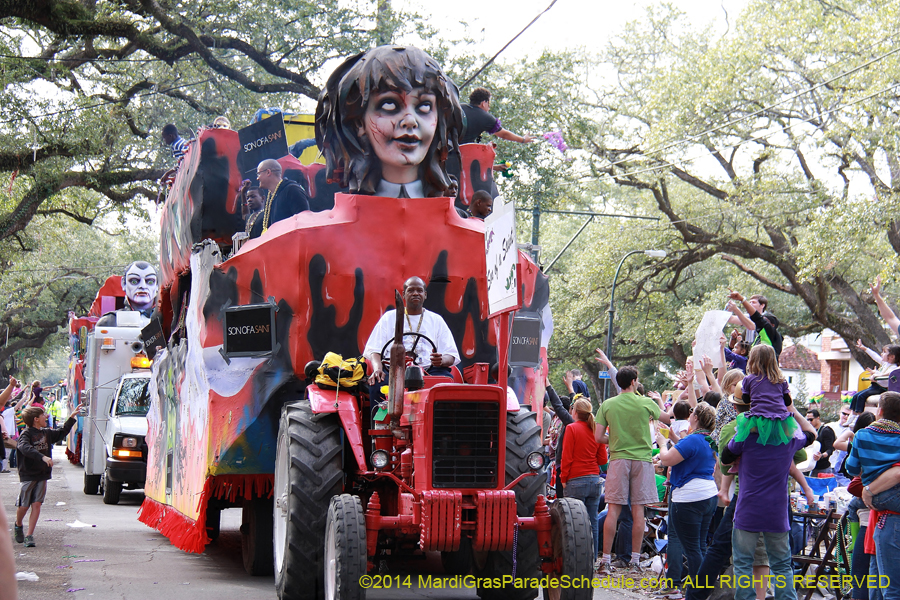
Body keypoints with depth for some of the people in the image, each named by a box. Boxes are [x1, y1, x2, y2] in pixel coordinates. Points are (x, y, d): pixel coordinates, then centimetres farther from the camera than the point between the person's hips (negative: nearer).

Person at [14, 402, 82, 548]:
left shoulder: (46, 433, 12)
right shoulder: (26, 434, -11)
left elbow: (62, 432, 28)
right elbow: (26, 448, -29)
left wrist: (72, 416, 25)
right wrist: (43, 457, -40)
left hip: (42, 476, 5)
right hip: (27, 476, -5)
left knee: (36, 505, -3)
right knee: (23, 506, 1)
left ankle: (29, 536, 0)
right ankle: (18, 525, 31)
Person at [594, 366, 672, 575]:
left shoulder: (607, 405, 1)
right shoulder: (647, 403, -1)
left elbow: (598, 437, 0)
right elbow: (668, 420, 16)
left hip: (618, 459, 1)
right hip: (642, 459, -1)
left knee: (613, 510, 1)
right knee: (638, 510, 4)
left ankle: (605, 560, 0)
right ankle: (635, 560, 7)